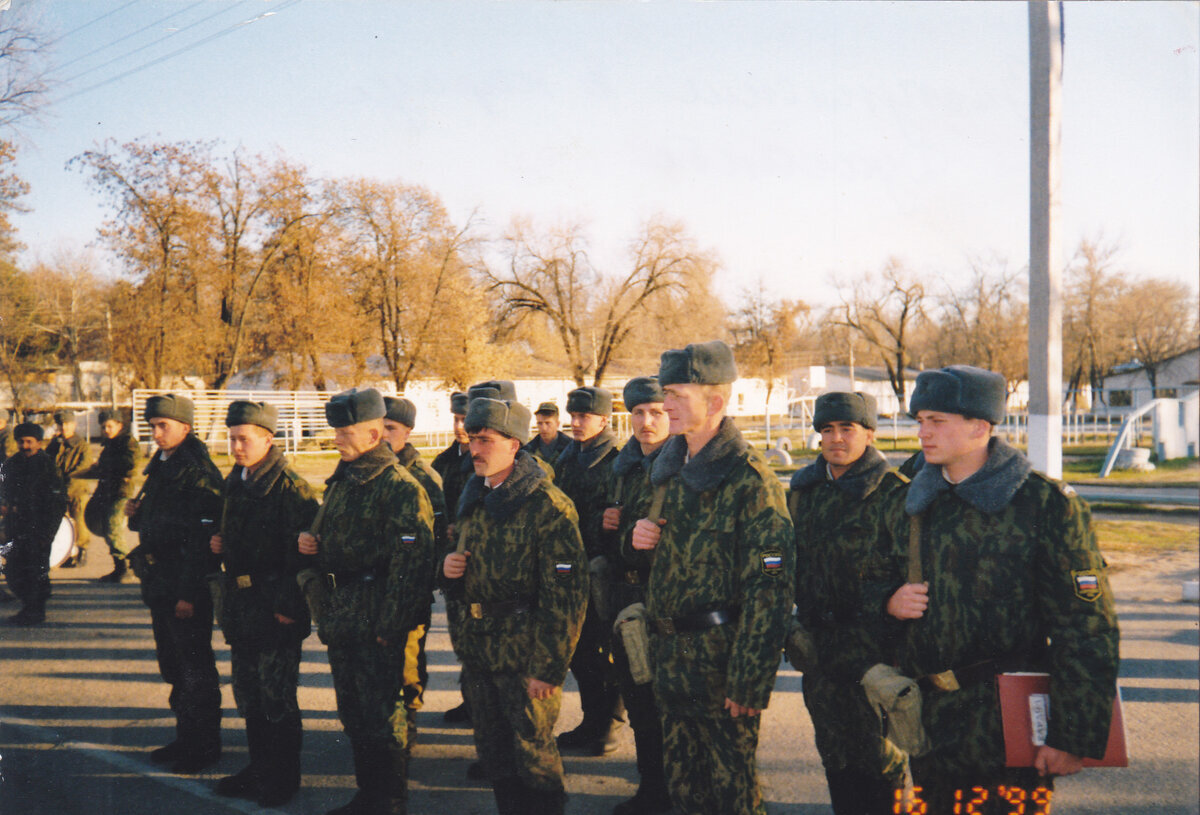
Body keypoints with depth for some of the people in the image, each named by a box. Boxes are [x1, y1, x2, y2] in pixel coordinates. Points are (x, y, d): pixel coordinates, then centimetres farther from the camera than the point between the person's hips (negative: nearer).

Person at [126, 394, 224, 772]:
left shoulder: (198, 472, -16)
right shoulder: (160, 467, 13)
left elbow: (201, 536, -21)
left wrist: (188, 592, -23)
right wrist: (136, 514, 1)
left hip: (188, 585, -9)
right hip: (160, 584, 9)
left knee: (195, 669, 0)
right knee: (173, 666, 17)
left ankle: (204, 745, 11)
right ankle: (186, 737, 28)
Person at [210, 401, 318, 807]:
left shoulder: (290, 487, -16)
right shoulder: (233, 483, 11)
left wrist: (288, 606, -21)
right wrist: (219, 544, 4)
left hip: (276, 608, -8)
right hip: (240, 604, 8)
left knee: (276, 697, 1)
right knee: (247, 693, 16)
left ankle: (284, 778, 15)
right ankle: (259, 767, 30)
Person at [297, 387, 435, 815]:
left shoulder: (400, 487, -15)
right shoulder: (341, 481, 14)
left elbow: (409, 562, -19)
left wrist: (389, 624, -21)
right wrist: (308, 542, 4)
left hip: (374, 623, -9)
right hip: (339, 615, 9)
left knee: (381, 715, 0)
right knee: (353, 713, 17)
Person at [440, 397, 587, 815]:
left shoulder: (547, 506, -16)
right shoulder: (472, 500, 9)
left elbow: (567, 595, -18)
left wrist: (550, 667, -19)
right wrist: (449, 566, 1)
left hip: (525, 655, -7)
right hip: (477, 651, 7)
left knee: (534, 757, 3)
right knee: (494, 754, 17)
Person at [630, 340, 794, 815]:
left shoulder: (750, 481, -17)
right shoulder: (670, 468, 9)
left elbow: (768, 592, -19)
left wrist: (749, 682, -21)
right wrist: (640, 536, 0)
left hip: (719, 657, -8)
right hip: (669, 651, 8)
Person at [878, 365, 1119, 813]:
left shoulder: (1047, 504, -10)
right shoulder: (915, 502, 9)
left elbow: (1087, 629, -12)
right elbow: (884, 579, 22)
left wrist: (1074, 737, -16)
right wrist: (890, 599, -4)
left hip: (1006, 725, -5)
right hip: (926, 715, 6)